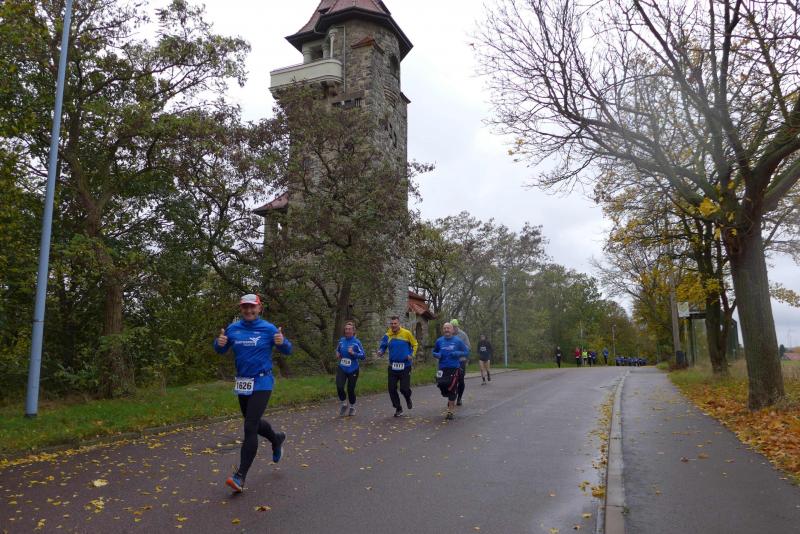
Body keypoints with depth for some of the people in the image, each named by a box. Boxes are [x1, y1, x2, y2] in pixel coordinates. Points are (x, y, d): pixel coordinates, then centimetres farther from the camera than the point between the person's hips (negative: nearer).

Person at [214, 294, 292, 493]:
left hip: (262, 383, -5)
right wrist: (220, 343, -12)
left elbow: (288, 350, -4)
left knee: (250, 428, -10)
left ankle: (240, 476, -4)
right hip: (242, 383, 5)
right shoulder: (233, 328, 2)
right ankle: (277, 439, 50)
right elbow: (220, 350, 12)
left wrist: (282, 342, -27)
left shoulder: (268, 329, -8)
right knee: (253, 423, 21)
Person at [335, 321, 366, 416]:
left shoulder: (356, 342, -11)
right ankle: (344, 404, 13)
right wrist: (337, 354, 0)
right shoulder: (341, 340, 2)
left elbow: (363, 355, -12)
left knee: (351, 389, 4)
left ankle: (352, 407, 32)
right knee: (339, 387, -15)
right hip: (341, 369, 3)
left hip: (353, 370, -2)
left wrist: (353, 353, -25)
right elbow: (338, 349, 21)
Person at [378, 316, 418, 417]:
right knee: (392, 389, 2)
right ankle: (398, 408, 22)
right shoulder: (387, 335, -1)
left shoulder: (406, 333, -7)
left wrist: (412, 355, -10)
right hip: (392, 366, 3)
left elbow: (414, 344, 4)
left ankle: (408, 399, 31)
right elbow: (383, 347, 6)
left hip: (405, 366, -3)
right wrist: (380, 352, -16)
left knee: (404, 388, -6)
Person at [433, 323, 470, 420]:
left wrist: (457, 353, -12)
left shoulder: (457, 341, 0)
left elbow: (466, 352, 6)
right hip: (442, 368, 2)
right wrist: (437, 355, -3)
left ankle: (450, 412, 8)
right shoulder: (439, 341, 7)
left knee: (452, 389, -5)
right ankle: (450, 399, 27)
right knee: (441, 384, -8)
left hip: (454, 368, -2)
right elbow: (434, 352, 20)